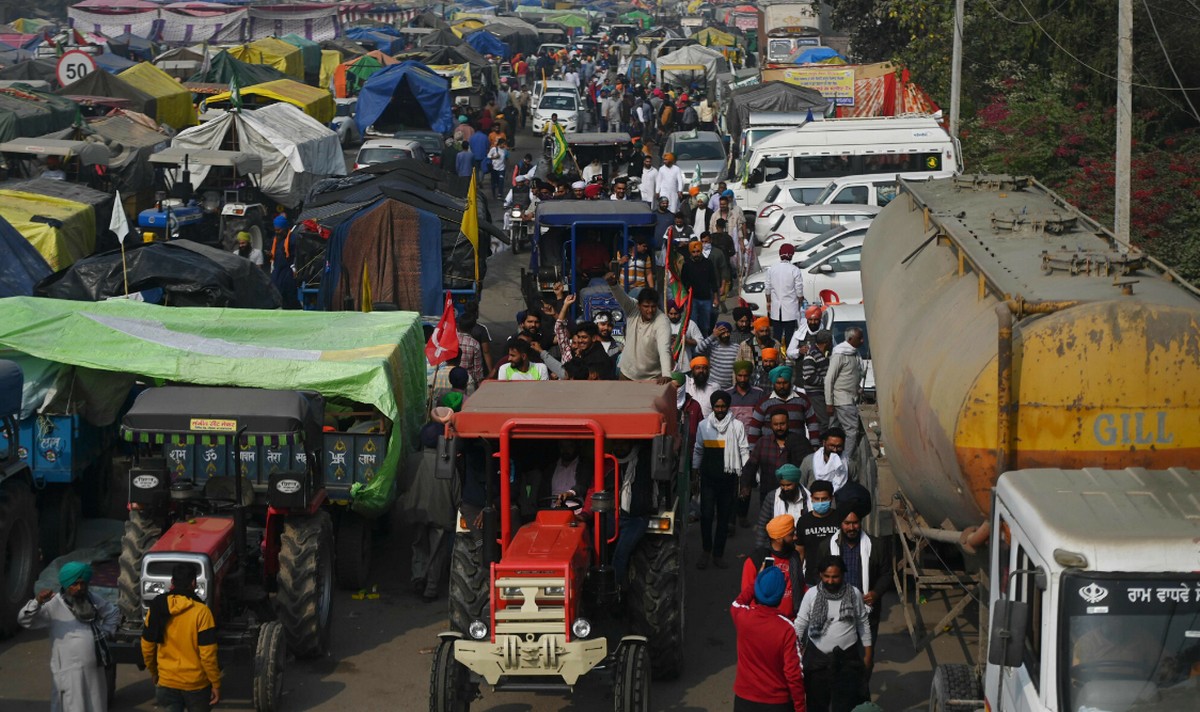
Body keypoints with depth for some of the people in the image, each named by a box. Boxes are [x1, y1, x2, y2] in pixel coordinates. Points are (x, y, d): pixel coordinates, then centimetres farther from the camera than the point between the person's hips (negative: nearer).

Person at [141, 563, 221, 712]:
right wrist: (216, 683, -6)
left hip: (167, 682, 3)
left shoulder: (157, 608, -5)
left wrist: (153, 671, 21)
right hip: (196, 683, -3)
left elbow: (147, 647, 4)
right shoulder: (201, 612, -17)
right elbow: (208, 654, -17)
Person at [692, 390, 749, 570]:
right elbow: (698, 450, 14)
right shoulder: (704, 425, 5)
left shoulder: (737, 426, 0)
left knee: (724, 517, 6)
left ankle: (718, 553, 17)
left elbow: (744, 451, 0)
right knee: (706, 515, -8)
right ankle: (706, 550, 9)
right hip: (708, 478, 0)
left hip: (728, 478, 0)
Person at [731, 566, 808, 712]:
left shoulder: (742, 617, -13)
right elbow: (793, 674, -17)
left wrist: (759, 580, 17)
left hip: (744, 700, 3)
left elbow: (738, 602, 16)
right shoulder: (786, 629, -21)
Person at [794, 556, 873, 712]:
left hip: (847, 658, 0)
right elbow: (800, 623, -3)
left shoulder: (854, 594, -4)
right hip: (817, 658, 0)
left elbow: (863, 624, 5)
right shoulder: (811, 594, -7)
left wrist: (868, 653, 7)